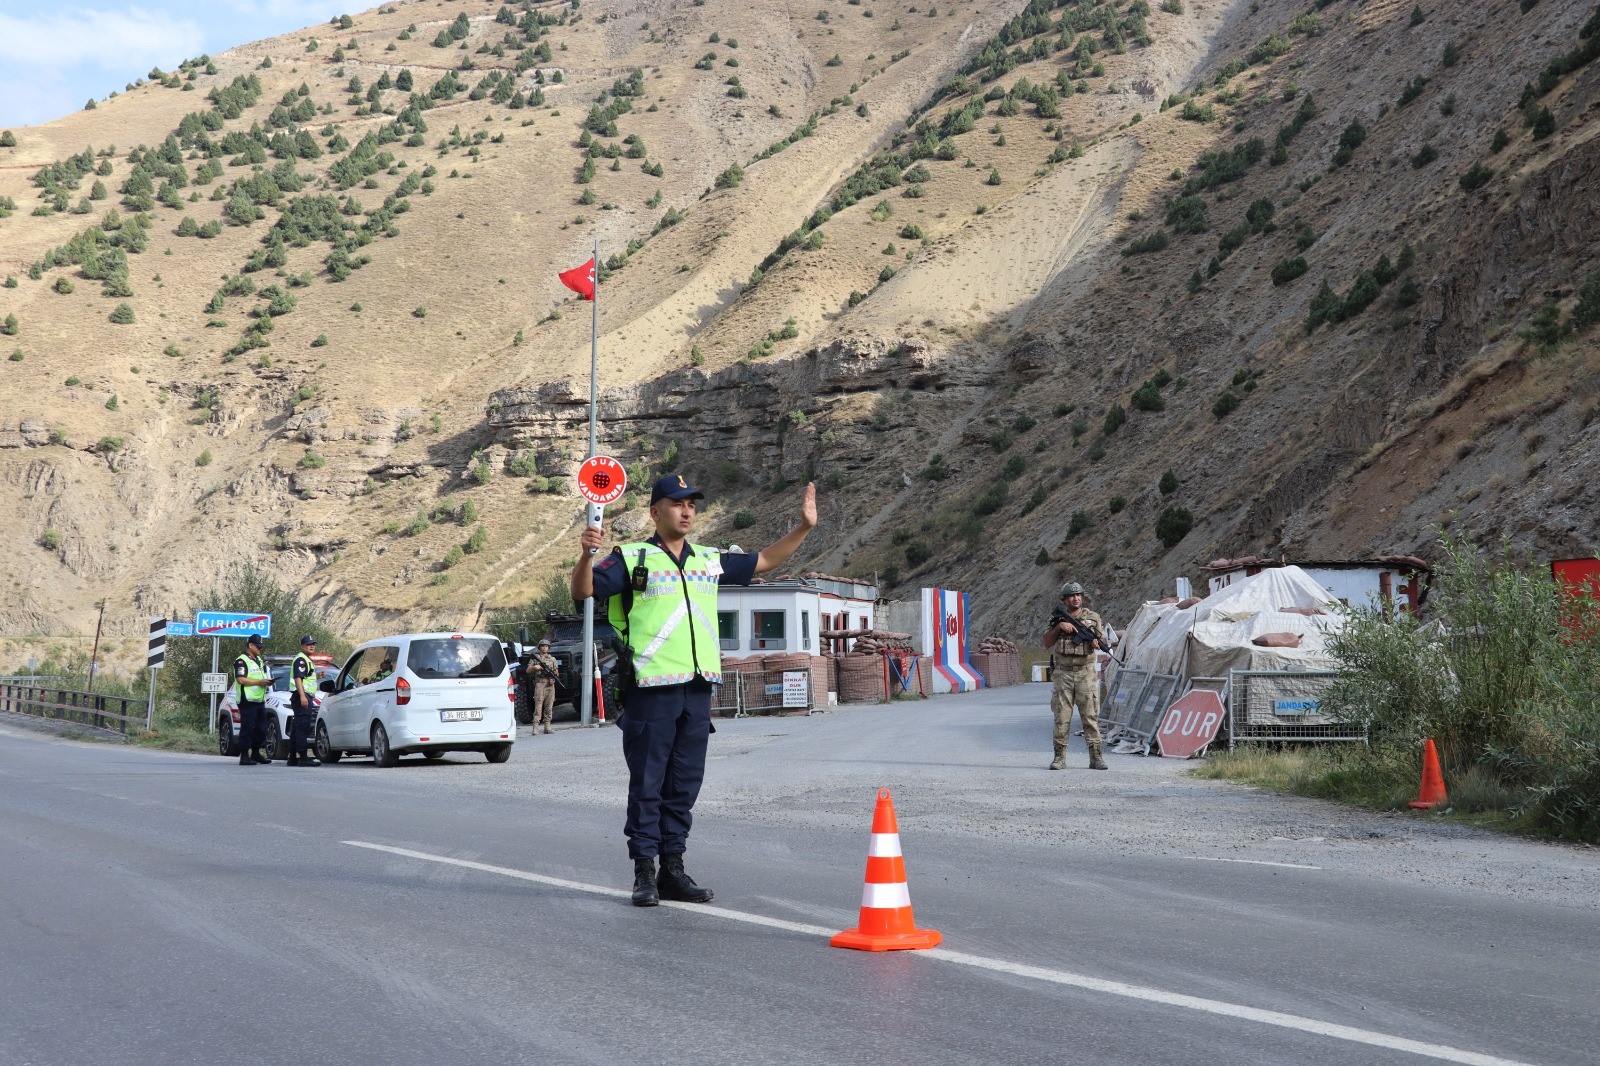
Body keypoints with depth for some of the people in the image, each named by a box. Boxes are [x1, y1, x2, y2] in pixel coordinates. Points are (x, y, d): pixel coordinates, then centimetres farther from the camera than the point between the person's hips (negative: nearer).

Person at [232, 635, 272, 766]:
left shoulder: (259, 661, 22)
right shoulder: (241, 661, -7)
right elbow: (241, 679, -18)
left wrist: (267, 682, 9)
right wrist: (259, 682, -18)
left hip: (260, 700, 9)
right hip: (248, 701, -9)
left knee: (261, 729, 11)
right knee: (247, 729, -8)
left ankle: (255, 753, 23)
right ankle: (244, 756, -5)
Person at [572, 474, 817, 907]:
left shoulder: (710, 561, 16)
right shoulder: (632, 559, 0)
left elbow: (764, 561, 27)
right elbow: (583, 591, -8)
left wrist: (803, 527, 18)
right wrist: (587, 555, -27)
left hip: (698, 689, 5)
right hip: (650, 689, -5)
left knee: (685, 783, 8)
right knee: (647, 784, -2)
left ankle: (673, 870, 16)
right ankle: (644, 874, 4)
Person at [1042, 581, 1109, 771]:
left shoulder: (1093, 618, 6)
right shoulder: (1057, 618, 7)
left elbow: (1104, 641, 7)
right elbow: (1046, 643, 2)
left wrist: (1097, 643, -16)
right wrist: (1058, 627, -10)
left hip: (1085, 673, 0)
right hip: (1063, 674, 1)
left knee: (1090, 716, -2)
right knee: (1062, 717, 0)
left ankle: (1095, 757, 0)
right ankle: (1060, 757, 5)